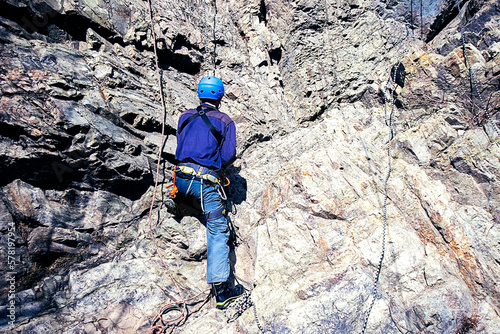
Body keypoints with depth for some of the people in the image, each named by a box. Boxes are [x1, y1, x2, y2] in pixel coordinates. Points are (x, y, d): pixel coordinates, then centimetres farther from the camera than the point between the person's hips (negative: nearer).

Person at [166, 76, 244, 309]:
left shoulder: (185, 117, 15)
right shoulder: (225, 121, 4)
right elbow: (229, 156, 1)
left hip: (181, 178, 5)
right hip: (206, 182, -4)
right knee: (218, 231, -4)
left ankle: (177, 202, 25)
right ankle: (221, 290, -9)